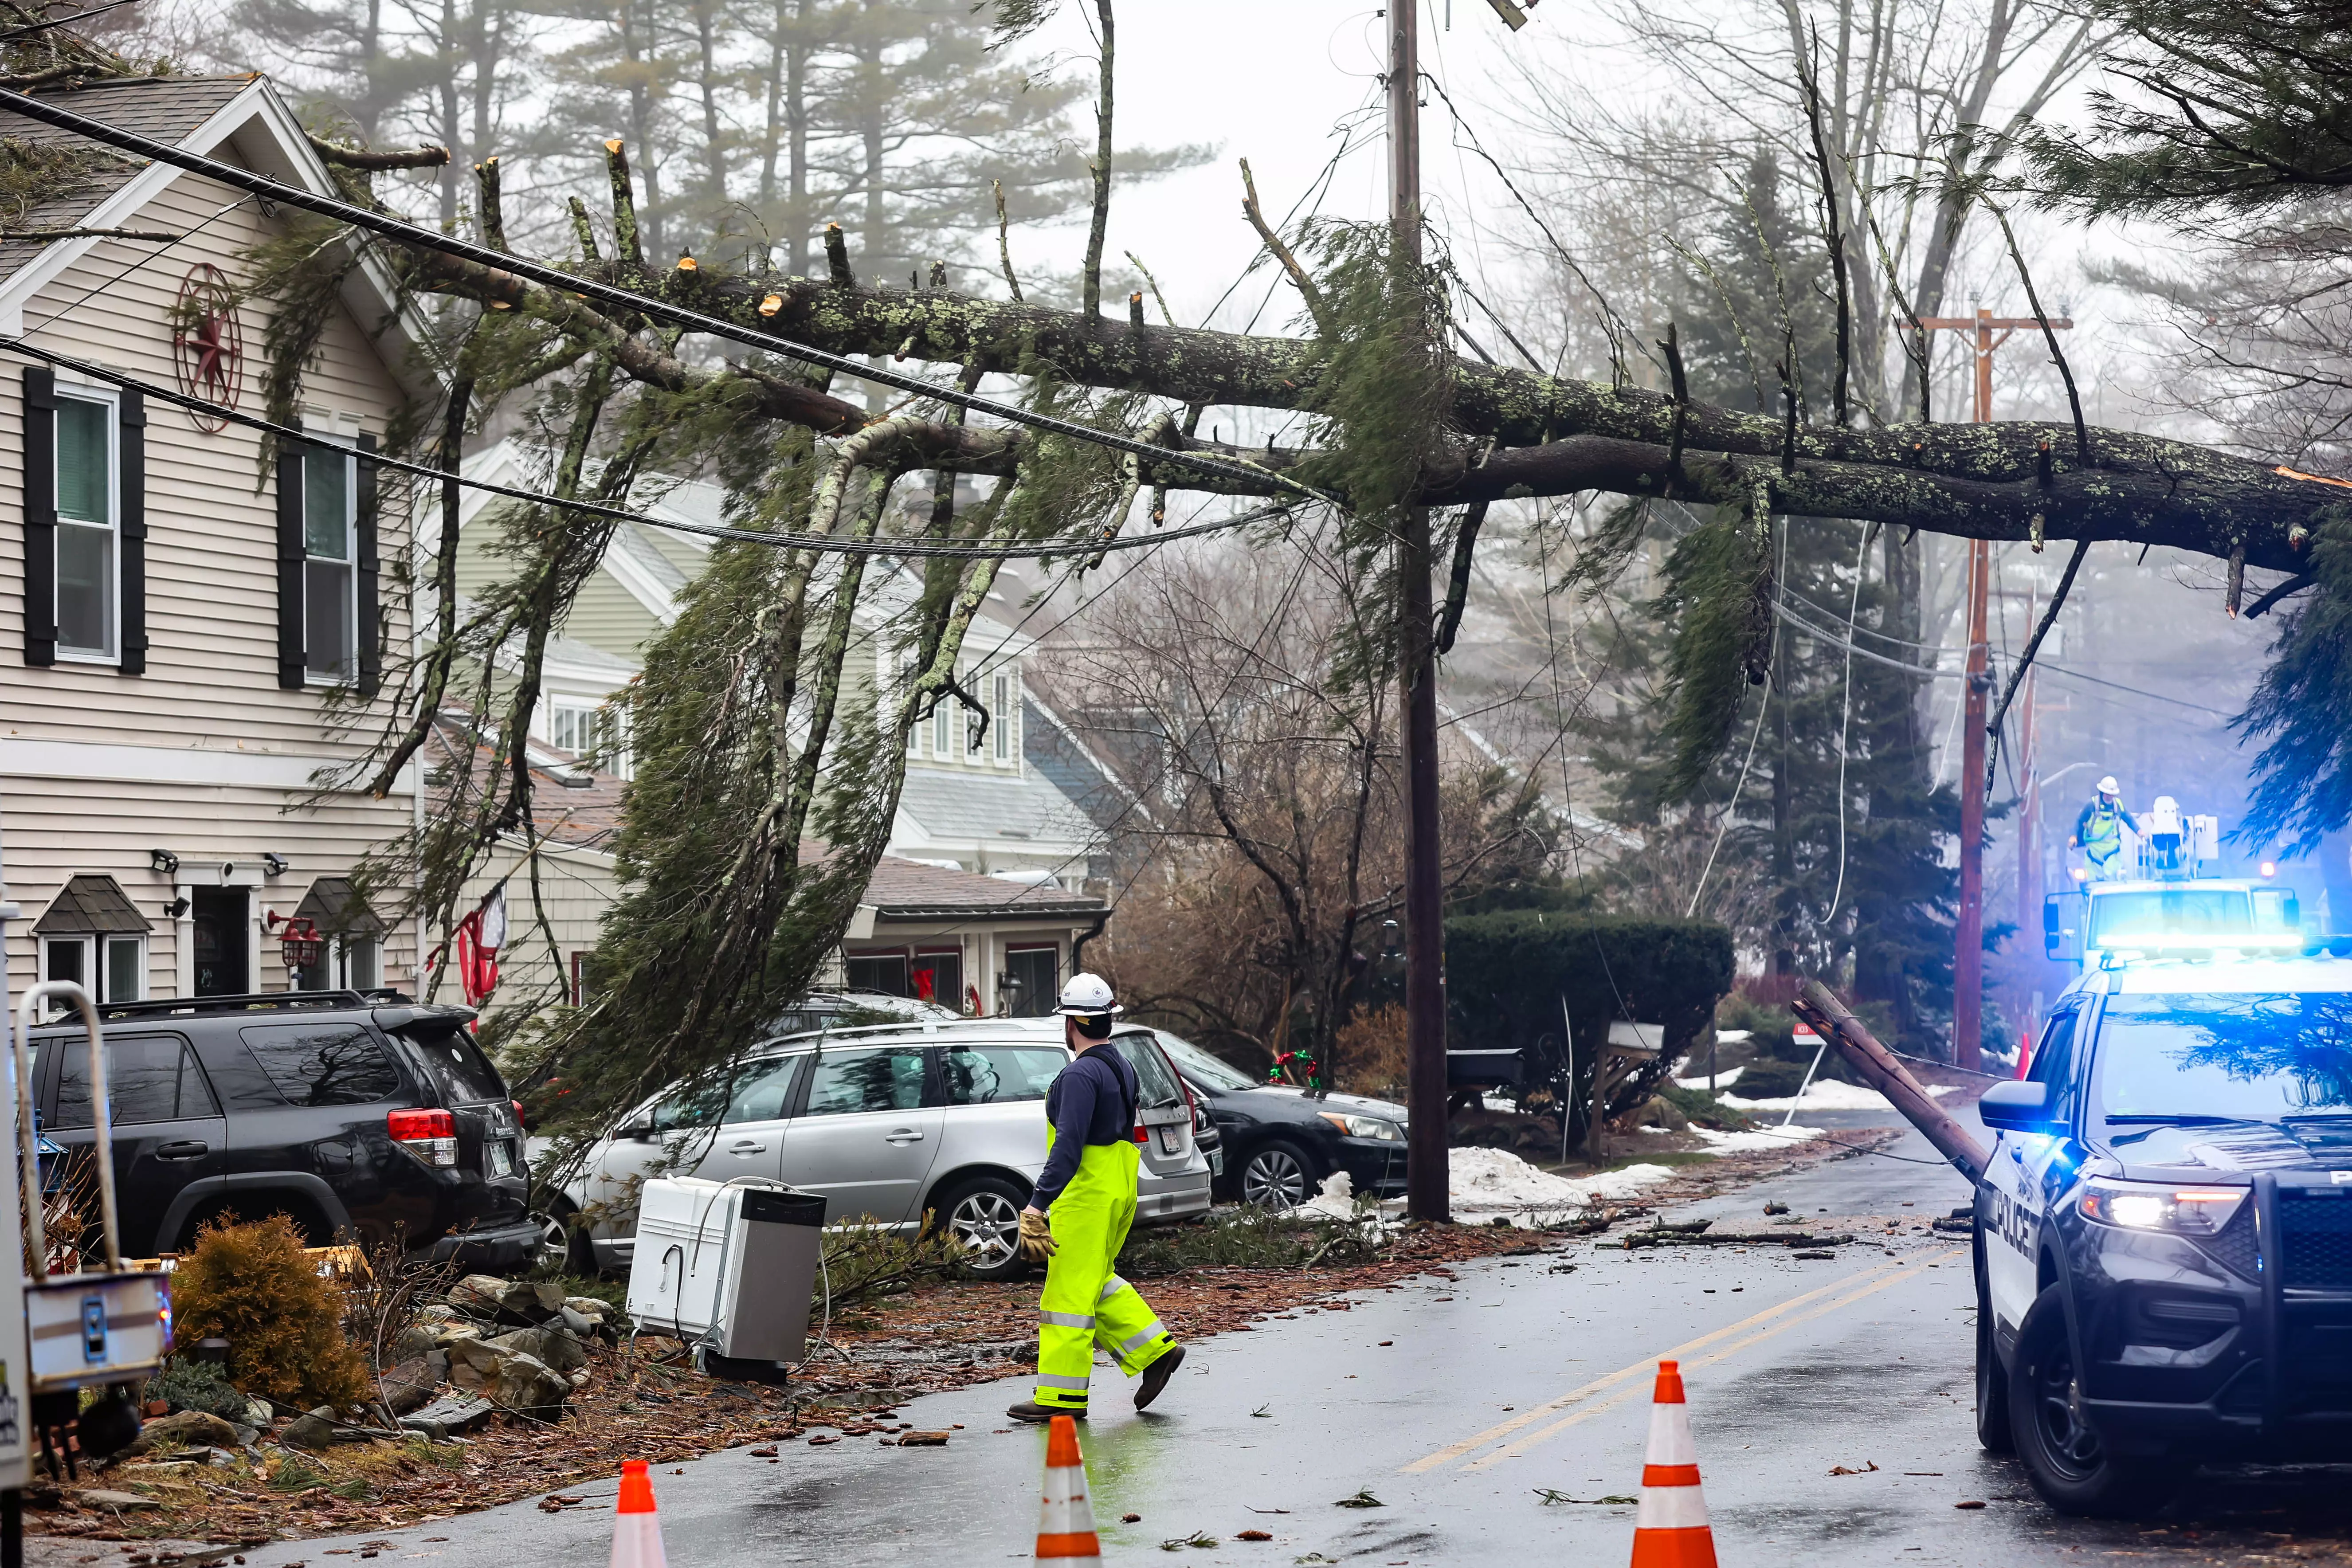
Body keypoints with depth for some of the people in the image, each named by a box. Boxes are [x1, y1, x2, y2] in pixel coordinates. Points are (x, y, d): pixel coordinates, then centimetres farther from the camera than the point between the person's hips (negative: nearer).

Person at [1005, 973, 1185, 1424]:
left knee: (1069, 1293, -4)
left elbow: (1069, 1146, -26)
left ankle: (1063, 1396, -1)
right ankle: (1155, 1350, 16)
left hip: (1087, 1195, -10)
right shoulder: (1122, 1068, 13)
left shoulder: (1081, 1074, -17)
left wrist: (1038, 1204, -28)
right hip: (1121, 1192, 10)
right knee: (1095, 1284, 21)